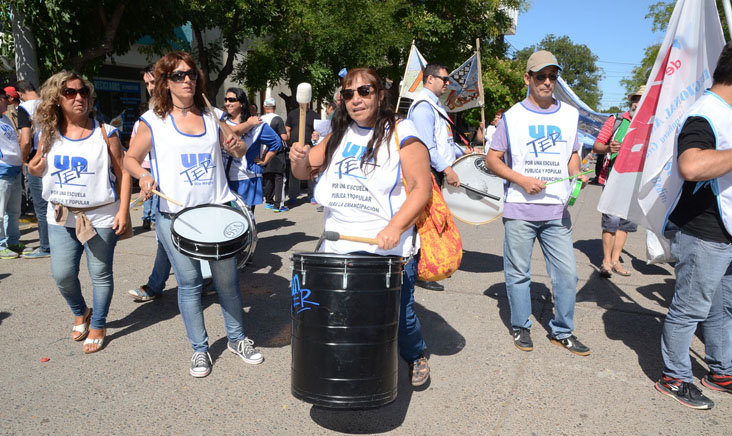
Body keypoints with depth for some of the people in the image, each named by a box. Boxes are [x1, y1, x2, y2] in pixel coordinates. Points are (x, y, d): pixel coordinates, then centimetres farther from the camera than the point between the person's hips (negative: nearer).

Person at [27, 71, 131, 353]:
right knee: (62, 274, 4)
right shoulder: (49, 134, 3)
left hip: (101, 217, -3)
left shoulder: (105, 133, -6)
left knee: (100, 274, 6)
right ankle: (80, 313, 34)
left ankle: (98, 326, 25)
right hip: (61, 217, 3)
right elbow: (39, 169, 18)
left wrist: (123, 210, -13)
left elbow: (123, 173, -6)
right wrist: (34, 167, -7)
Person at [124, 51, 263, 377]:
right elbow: (130, 158, 8)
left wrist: (235, 145, -5)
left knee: (227, 280, 8)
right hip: (174, 216, -2)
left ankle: (237, 339, 27)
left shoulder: (211, 116, 9)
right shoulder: (153, 121, 0)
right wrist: (143, 176, -13)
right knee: (189, 283, 6)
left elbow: (238, 149, 19)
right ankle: (199, 349, 23)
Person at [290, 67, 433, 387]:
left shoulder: (400, 135, -6)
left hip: (390, 251, -4)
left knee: (399, 313, 7)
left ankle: (416, 357, 39)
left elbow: (422, 187, -11)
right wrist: (300, 158, -9)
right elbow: (305, 172, 15)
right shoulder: (339, 135, 11)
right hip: (340, 249, 5)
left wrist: (395, 228, -24)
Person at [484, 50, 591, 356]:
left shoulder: (570, 115, 12)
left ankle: (562, 332, 22)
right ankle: (521, 328, 25)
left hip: (557, 210, 3)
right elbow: (492, 160, 1)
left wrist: (576, 174, 0)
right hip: (519, 209, -3)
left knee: (567, 274, 4)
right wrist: (522, 180, -12)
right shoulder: (513, 116, 1)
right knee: (519, 273, 7)